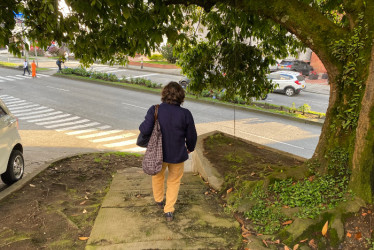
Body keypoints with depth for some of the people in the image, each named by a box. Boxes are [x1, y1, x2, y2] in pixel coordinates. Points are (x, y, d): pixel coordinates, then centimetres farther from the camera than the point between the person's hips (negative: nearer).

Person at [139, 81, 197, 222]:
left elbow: (146, 130, -24)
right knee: (174, 181, 21)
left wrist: (141, 126, 0)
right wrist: (190, 147, 12)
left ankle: (159, 200, 49)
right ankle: (169, 211, 22)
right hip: (178, 155, -1)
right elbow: (191, 136, -8)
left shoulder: (155, 110, -18)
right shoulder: (185, 114, -17)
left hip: (158, 153, 1)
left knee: (158, 175, 30)